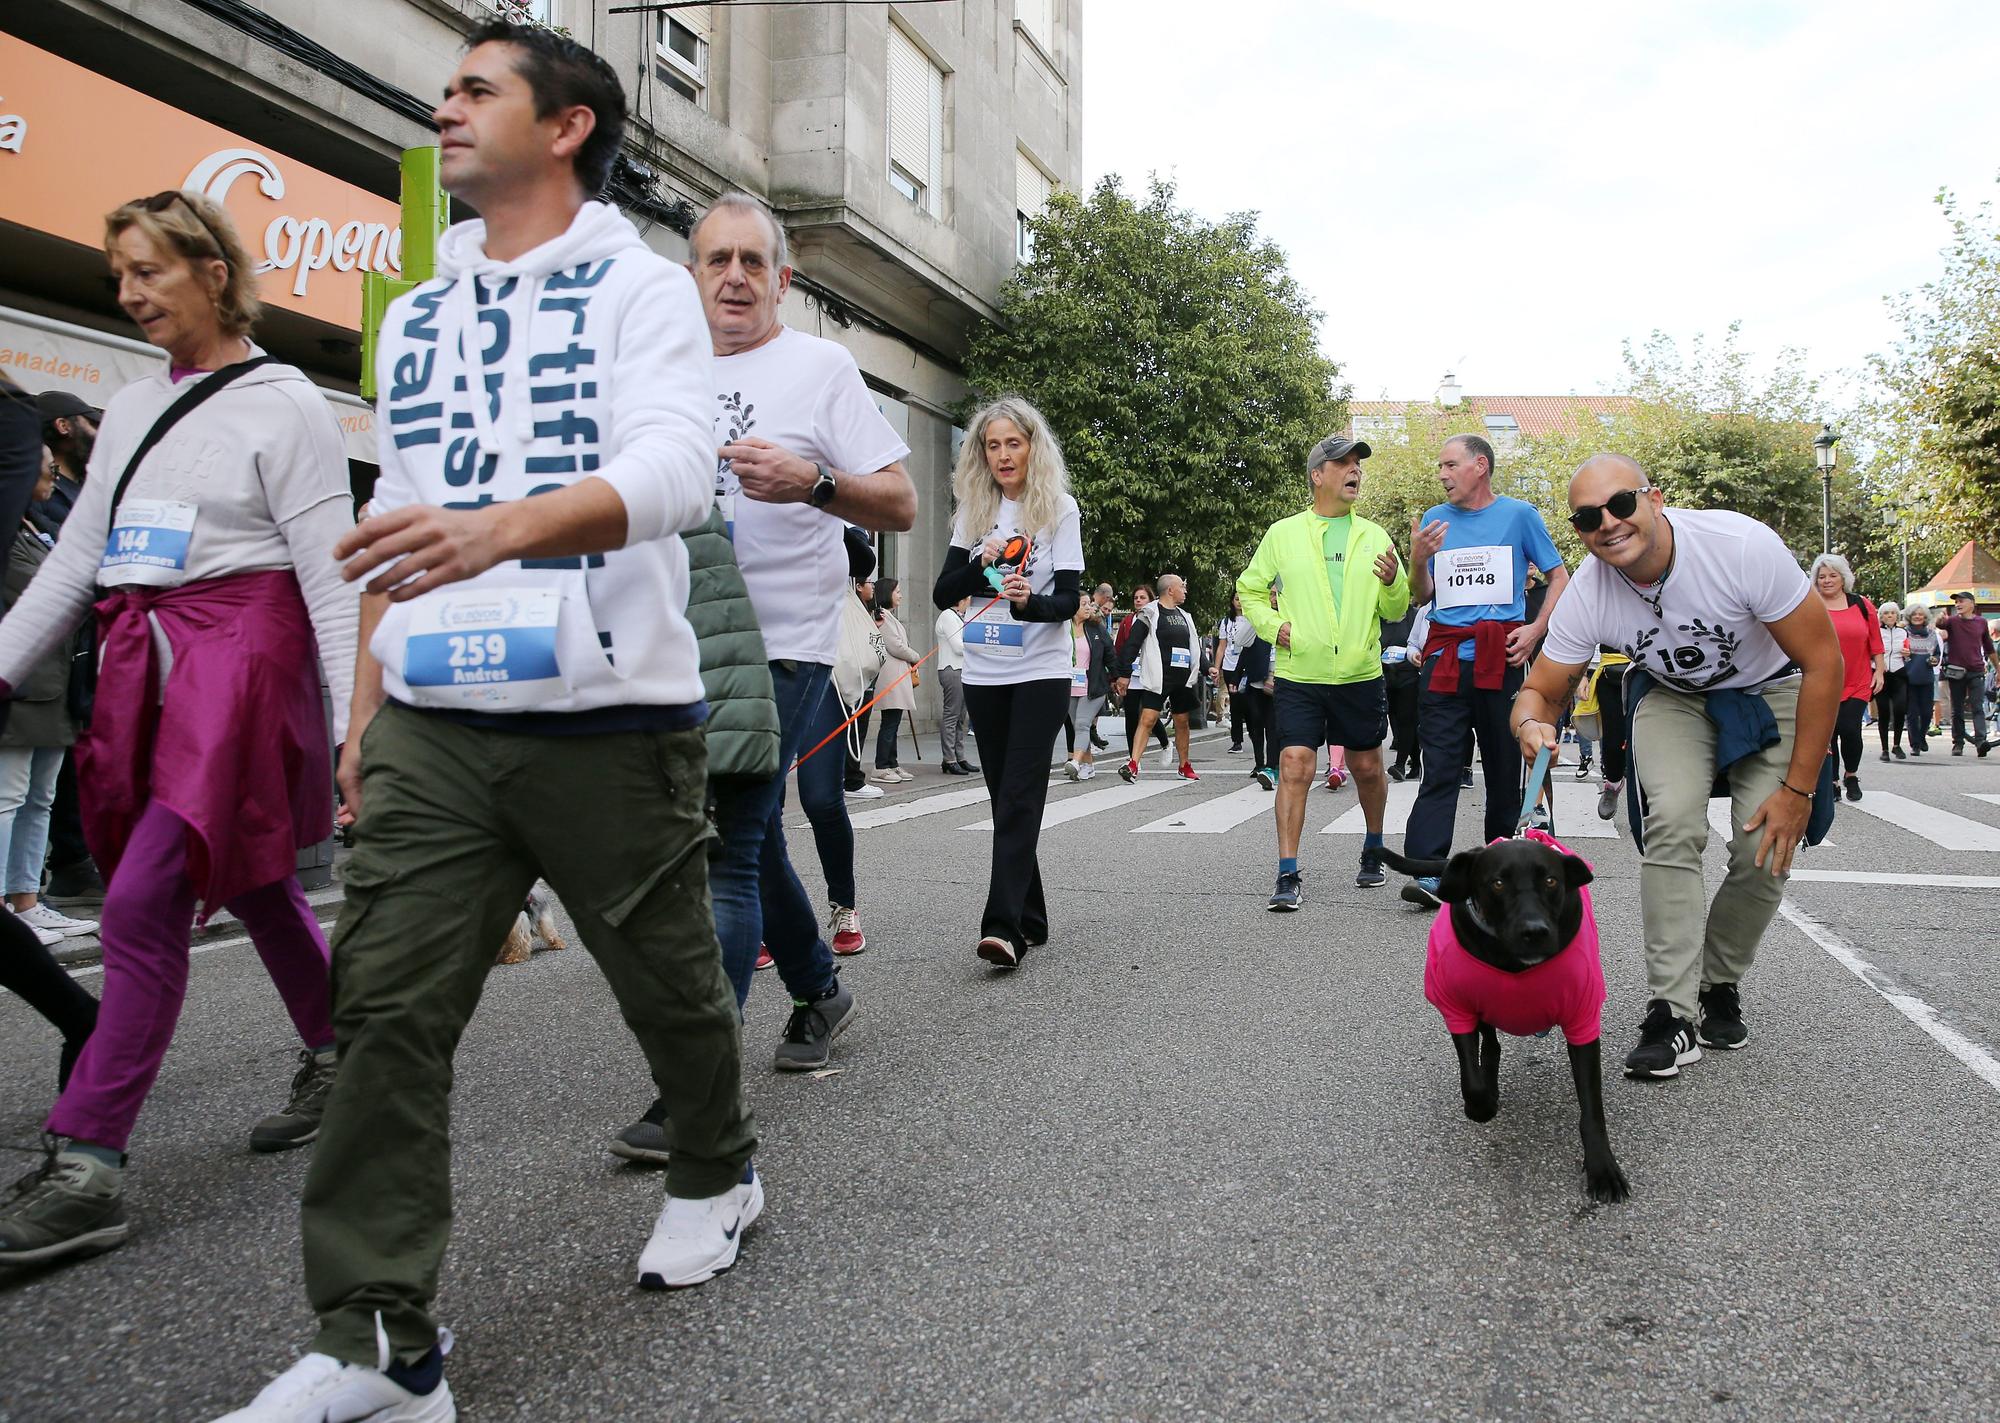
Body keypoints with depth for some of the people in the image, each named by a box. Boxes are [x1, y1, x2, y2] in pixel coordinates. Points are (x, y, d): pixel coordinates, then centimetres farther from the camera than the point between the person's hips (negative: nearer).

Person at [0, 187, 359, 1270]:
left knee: (142, 903, -12)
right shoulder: (131, 409, 16)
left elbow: (331, 576, -10)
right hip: (143, 666, 7)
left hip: (241, 658, -7)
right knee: (252, 884, 15)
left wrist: (357, 725, -14)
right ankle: (336, 1061, 32)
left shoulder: (282, 403, -5)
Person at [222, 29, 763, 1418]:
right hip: (432, 728, 5)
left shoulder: (641, 288, -1)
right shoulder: (415, 316, 18)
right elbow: (396, 528, 21)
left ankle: (718, 1170, 38)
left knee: (670, 981, 10)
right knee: (385, 1013, -2)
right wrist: (364, 713, 15)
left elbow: (673, 471, -19)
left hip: (611, 718, -5)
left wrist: (501, 526, -37)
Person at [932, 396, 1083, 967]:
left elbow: (1068, 600, -9)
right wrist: (982, 563, -15)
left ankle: (1002, 925, -20)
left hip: (1042, 671, -4)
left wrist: (1028, 602, -30)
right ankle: (1030, 918, 17)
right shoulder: (974, 511, 9)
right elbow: (942, 594, 3)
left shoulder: (1059, 508, -1)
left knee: (1020, 795, -13)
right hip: (984, 673, 4)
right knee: (1005, 795, 8)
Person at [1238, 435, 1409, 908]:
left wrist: (1392, 582, -11)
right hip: (1298, 676, -2)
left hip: (1360, 675, 2)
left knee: (1368, 768, 12)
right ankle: (1288, 875, -5)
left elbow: (1396, 611, 9)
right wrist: (1272, 624, -4)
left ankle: (1373, 850, 36)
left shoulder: (1374, 537, 9)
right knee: (1294, 767, -10)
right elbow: (1251, 590, 13)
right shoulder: (1283, 534, 4)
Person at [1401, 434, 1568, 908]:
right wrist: (1419, 559, -5)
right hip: (1446, 654, 1)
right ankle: (1428, 873, -16)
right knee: (1440, 767, -8)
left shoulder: (1518, 514, 6)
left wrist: (1537, 629, -5)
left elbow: (1560, 576, 9)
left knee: (1504, 765, 7)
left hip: (1501, 654, -1)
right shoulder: (1434, 519, 13)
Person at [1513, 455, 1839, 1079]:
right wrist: (1532, 724, -39)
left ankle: (1720, 986, 13)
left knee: (1766, 851, -14)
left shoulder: (1742, 546, -33)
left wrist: (1798, 789, -23)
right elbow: (1540, 691, -12)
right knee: (1673, 822, -24)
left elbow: (1824, 661, -24)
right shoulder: (1586, 595, -24)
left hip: (1771, 692, -1)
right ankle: (1672, 1014, -17)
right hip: (1672, 694, 1)